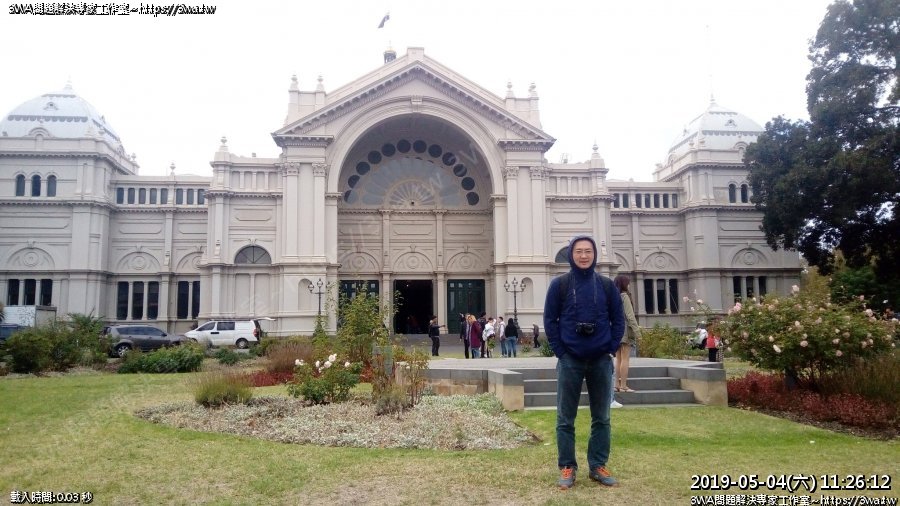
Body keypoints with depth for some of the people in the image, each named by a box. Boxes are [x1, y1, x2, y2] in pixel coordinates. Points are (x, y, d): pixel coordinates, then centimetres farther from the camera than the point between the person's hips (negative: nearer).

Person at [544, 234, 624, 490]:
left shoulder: (607, 285, 5)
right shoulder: (559, 284, -1)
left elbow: (618, 319, 7)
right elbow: (550, 320, -1)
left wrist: (611, 349, -2)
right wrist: (560, 352, -7)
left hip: (601, 360, 2)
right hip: (570, 361, -2)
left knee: (601, 417, 9)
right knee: (565, 418, 2)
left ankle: (598, 466, 21)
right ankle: (567, 467, 13)